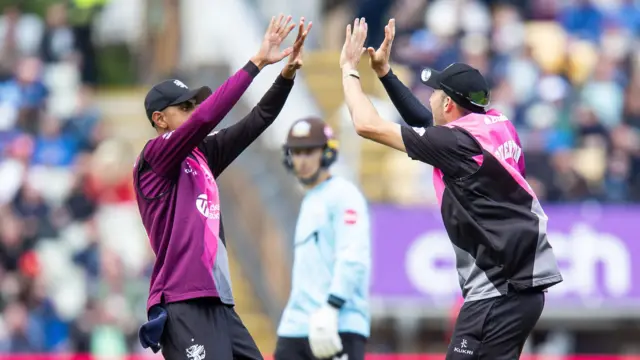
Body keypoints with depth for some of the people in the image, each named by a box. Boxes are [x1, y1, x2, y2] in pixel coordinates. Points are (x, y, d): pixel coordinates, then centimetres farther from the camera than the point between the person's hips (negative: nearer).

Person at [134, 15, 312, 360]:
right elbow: (206, 117, -17)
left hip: (217, 304, 9)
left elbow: (256, 122, 13)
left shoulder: (202, 156, 17)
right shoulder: (155, 156, -4)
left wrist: (287, 73, -1)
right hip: (182, 306, -9)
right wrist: (258, 61, -15)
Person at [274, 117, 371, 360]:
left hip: (339, 328, -9)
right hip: (295, 330, 9)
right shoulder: (309, 203, 25)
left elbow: (353, 259, -15)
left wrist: (330, 309, -25)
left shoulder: (343, 195, -2)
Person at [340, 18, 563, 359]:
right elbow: (428, 124, 28)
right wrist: (384, 71, 29)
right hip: (523, 284, 9)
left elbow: (368, 125, -9)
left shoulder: (457, 141, -12)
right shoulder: (498, 125, 11)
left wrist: (349, 68, 5)